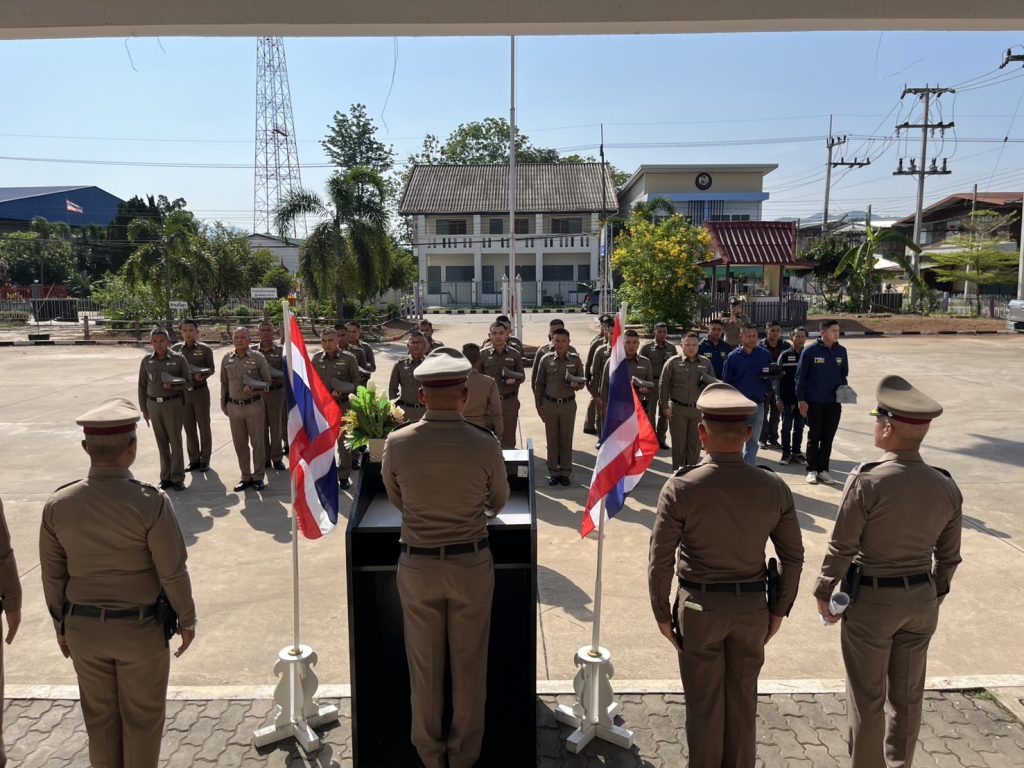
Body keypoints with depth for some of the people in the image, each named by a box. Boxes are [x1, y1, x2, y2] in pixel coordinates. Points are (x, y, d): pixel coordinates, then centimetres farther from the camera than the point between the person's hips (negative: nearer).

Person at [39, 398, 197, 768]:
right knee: (142, 716, 16)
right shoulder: (150, 503, -23)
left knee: (99, 713, 22)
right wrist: (187, 620, -1)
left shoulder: (57, 505, -10)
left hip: (82, 628, 4)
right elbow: (173, 572, -16)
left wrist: (62, 626, 15)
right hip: (140, 628, -4)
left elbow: (52, 576, 0)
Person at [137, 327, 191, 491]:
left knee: (175, 441, 1)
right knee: (161, 442, 8)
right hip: (153, 405, 3)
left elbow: (188, 381, -3)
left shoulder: (178, 359, -5)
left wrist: (173, 386, -22)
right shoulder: (146, 361, 3)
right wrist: (144, 409, 6)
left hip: (173, 404, -3)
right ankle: (165, 477, 17)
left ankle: (177, 478, 8)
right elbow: (142, 386, 8)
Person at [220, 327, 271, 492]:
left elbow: (267, 380, -1)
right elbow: (224, 383, 14)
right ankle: (246, 477, 22)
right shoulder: (227, 359, 4)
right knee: (240, 444, 10)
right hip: (234, 406, 4)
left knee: (257, 443, 4)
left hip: (254, 405, -3)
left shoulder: (257, 357, -6)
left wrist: (256, 390, -19)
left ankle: (258, 477, 16)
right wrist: (223, 404, 14)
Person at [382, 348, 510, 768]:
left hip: (417, 564, 1)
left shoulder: (397, 443, -11)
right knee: (469, 664, 15)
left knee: (424, 664, 16)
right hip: (471, 563, -1)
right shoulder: (485, 445, -14)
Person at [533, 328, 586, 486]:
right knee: (552, 439, 8)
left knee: (566, 440, 7)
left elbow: (582, 382, 6)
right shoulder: (546, 359, -2)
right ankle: (553, 472, 18)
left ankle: (565, 472, 18)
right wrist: (539, 406, 1)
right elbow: (539, 384, 4)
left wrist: (576, 385, -18)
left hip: (568, 404, 0)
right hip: (550, 404, 0)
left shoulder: (575, 359, -1)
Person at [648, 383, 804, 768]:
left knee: (704, 702, 14)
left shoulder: (680, 489, -17)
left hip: (699, 606, -2)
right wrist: (779, 610, 12)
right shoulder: (774, 488, -9)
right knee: (743, 700, 20)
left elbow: (660, 561, -13)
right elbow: (793, 558, -1)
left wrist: (663, 614, -1)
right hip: (752, 606, 3)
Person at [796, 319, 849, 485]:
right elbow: (800, 376, -5)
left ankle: (823, 470, 16)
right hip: (814, 402, -3)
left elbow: (844, 375, 15)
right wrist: (801, 399, -9)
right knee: (814, 437, 6)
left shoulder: (841, 351, 4)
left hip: (834, 403, 3)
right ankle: (812, 470, 14)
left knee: (828, 438, 7)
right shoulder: (810, 351, -8)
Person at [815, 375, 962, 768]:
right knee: (907, 696, 20)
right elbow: (948, 556, 5)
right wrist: (934, 594, 20)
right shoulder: (946, 487, -5)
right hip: (921, 600, 5)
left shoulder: (867, 481, -21)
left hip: (871, 601, -5)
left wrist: (824, 593, -3)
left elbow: (841, 548, -17)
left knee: (867, 699, 10)